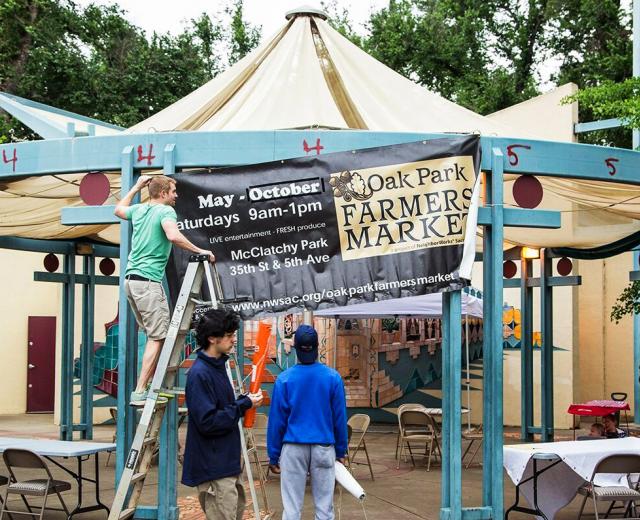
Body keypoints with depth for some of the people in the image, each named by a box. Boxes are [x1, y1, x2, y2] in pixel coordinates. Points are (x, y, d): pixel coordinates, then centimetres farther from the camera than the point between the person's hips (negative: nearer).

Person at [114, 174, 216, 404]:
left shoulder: (139, 210, 16)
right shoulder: (166, 211, -8)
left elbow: (119, 210, 38)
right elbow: (173, 236, -28)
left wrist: (137, 187, 42)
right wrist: (200, 251, -18)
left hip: (130, 279, 9)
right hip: (148, 281, -9)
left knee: (154, 333, 16)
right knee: (158, 337, -7)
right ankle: (140, 392, -10)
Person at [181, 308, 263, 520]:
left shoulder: (218, 366, 11)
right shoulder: (200, 373, -19)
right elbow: (208, 422, -24)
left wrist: (245, 400, 1)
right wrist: (244, 405, -17)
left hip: (228, 463, 10)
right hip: (214, 469, -10)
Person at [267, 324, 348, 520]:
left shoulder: (284, 379, -7)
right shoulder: (333, 377, -5)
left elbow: (276, 420, -3)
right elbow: (340, 417, 0)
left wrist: (273, 456, 6)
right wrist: (341, 450, 12)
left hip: (293, 448, -1)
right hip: (324, 448, 1)